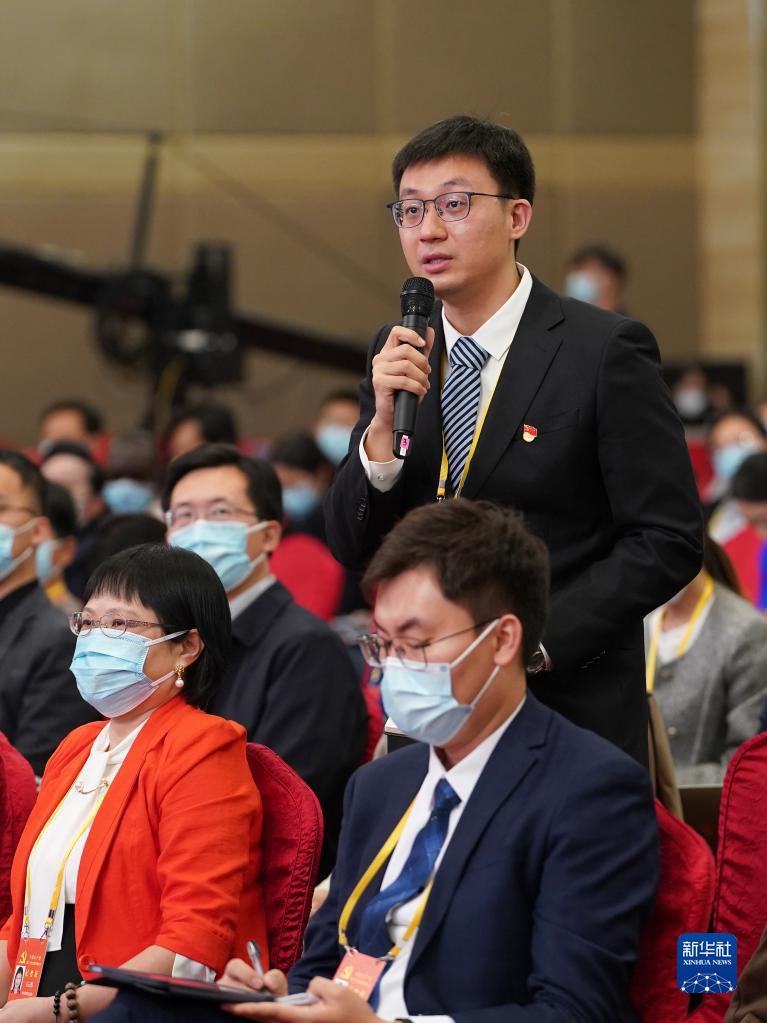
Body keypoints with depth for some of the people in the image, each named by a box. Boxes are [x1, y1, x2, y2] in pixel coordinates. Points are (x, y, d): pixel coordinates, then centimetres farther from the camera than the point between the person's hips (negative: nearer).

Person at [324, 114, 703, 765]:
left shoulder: (605, 350, -8)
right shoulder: (398, 356, 8)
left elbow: (669, 541, -10)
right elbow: (352, 549, 6)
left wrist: (537, 639, -17)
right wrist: (385, 423, -11)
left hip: (570, 708, -4)